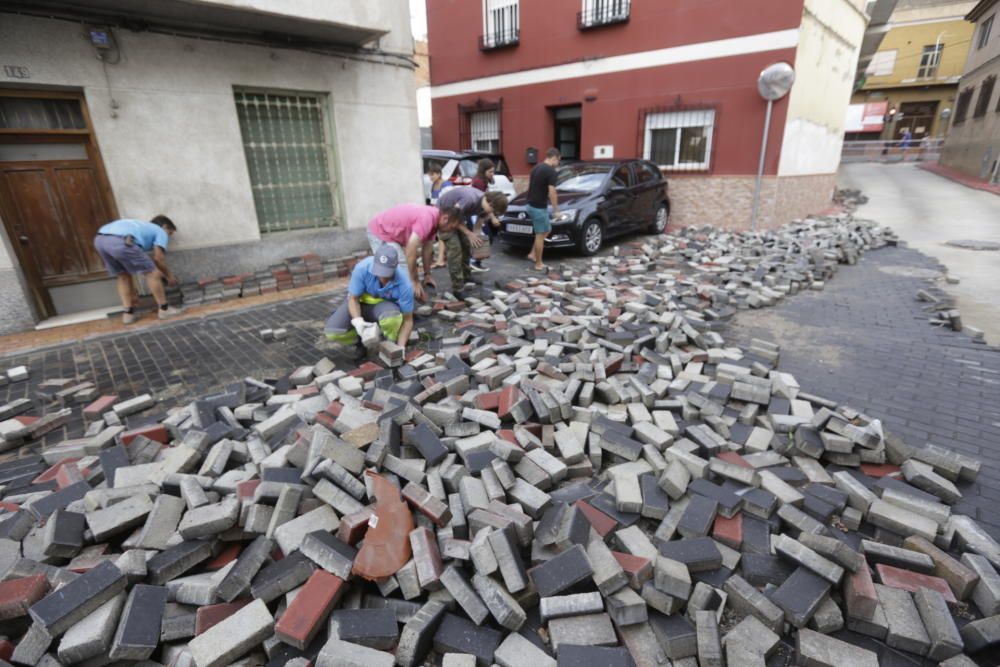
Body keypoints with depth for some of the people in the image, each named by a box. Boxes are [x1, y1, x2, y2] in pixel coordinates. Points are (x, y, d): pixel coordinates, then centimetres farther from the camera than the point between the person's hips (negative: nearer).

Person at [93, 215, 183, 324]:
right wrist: (169, 275, 24)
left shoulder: (141, 226, 41)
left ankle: (128, 313, 22)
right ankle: (164, 309, 14)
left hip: (100, 239, 9)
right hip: (120, 241, -8)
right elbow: (158, 258, 9)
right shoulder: (160, 232, 20)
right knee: (152, 274, 5)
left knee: (123, 276, 24)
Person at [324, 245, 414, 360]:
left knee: (392, 317, -39)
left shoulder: (404, 283, -30)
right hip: (360, 302, 1)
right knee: (332, 331, -23)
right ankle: (360, 341, 10)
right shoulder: (362, 268, -30)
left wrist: (400, 347, -30)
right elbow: (353, 298, -17)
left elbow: (407, 319, -20)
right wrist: (358, 322, -36)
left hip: (384, 305, -1)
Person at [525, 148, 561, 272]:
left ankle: (533, 254, 18)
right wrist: (556, 209, -11)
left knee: (546, 230, 21)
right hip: (539, 207, -9)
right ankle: (538, 264, 7)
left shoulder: (536, 168, 12)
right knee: (540, 235, 0)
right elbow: (552, 193, -19)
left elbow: (529, 185, 19)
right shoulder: (551, 171, -15)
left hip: (531, 205, 9)